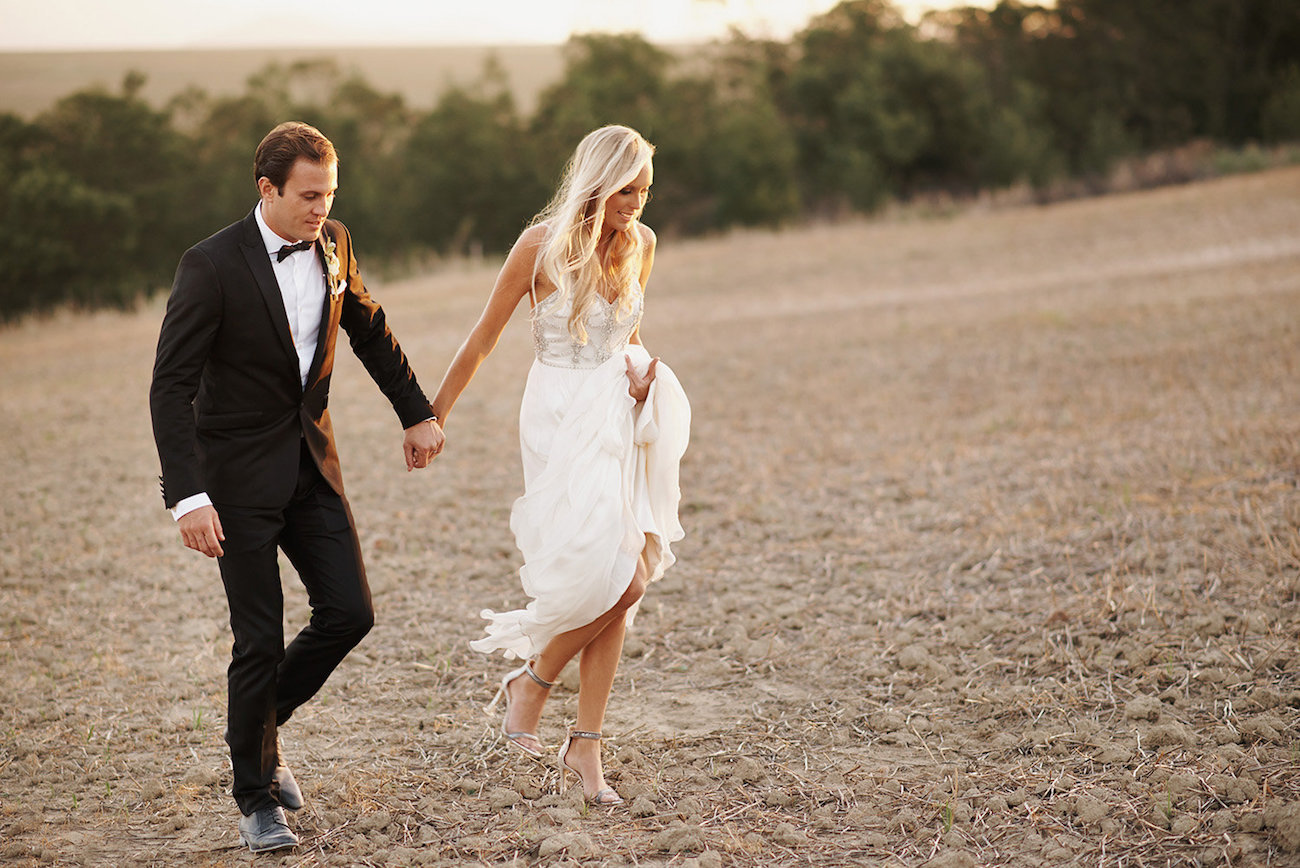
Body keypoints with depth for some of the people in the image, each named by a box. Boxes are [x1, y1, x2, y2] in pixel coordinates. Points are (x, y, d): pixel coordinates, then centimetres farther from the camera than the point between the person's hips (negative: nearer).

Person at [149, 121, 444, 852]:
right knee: (260, 641, -2)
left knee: (349, 612, 1)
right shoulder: (213, 266, -18)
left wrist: (418, 413, 21)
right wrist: (189, 497, -26)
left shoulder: (333, 244, 0)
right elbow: (171, 387, -19)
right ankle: (257, 799, 16)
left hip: (312, 463, 6)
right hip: (239, 476, -6)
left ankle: (260, 721, 27)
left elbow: (370, 330, 18)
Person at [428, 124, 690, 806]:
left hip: (617, 413, 6)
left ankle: (585, 747, 9)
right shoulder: (542, 244, -12)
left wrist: (640, 374, -2)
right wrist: (432, 417, 4)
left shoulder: (640, 243, 3)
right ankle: (530, 681, 9)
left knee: (621, 584, 0)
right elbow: (483, 339, -3)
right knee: (620, 576, -17)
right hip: (561, 418, -6)